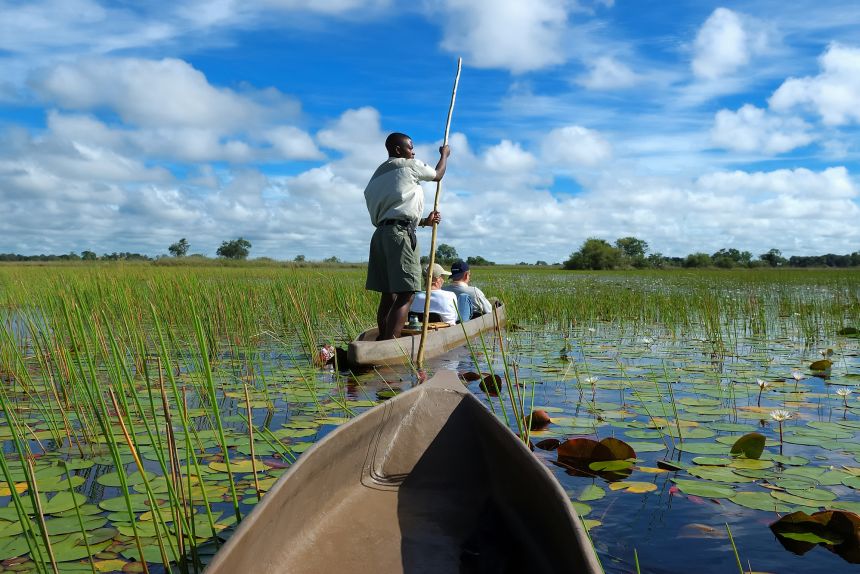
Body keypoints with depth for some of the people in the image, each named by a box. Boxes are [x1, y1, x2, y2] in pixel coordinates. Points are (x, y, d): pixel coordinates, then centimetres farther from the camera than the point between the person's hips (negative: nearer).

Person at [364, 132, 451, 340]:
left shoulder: (379, 174, 25)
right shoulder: (410, 166, 2)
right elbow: (438, 175, 19)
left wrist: (425, 221, 20)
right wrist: (444, 154, 35)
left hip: (381, 233, 9)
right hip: (400, 233, -9)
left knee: (388, 294, 10)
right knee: (405, 295, -13)